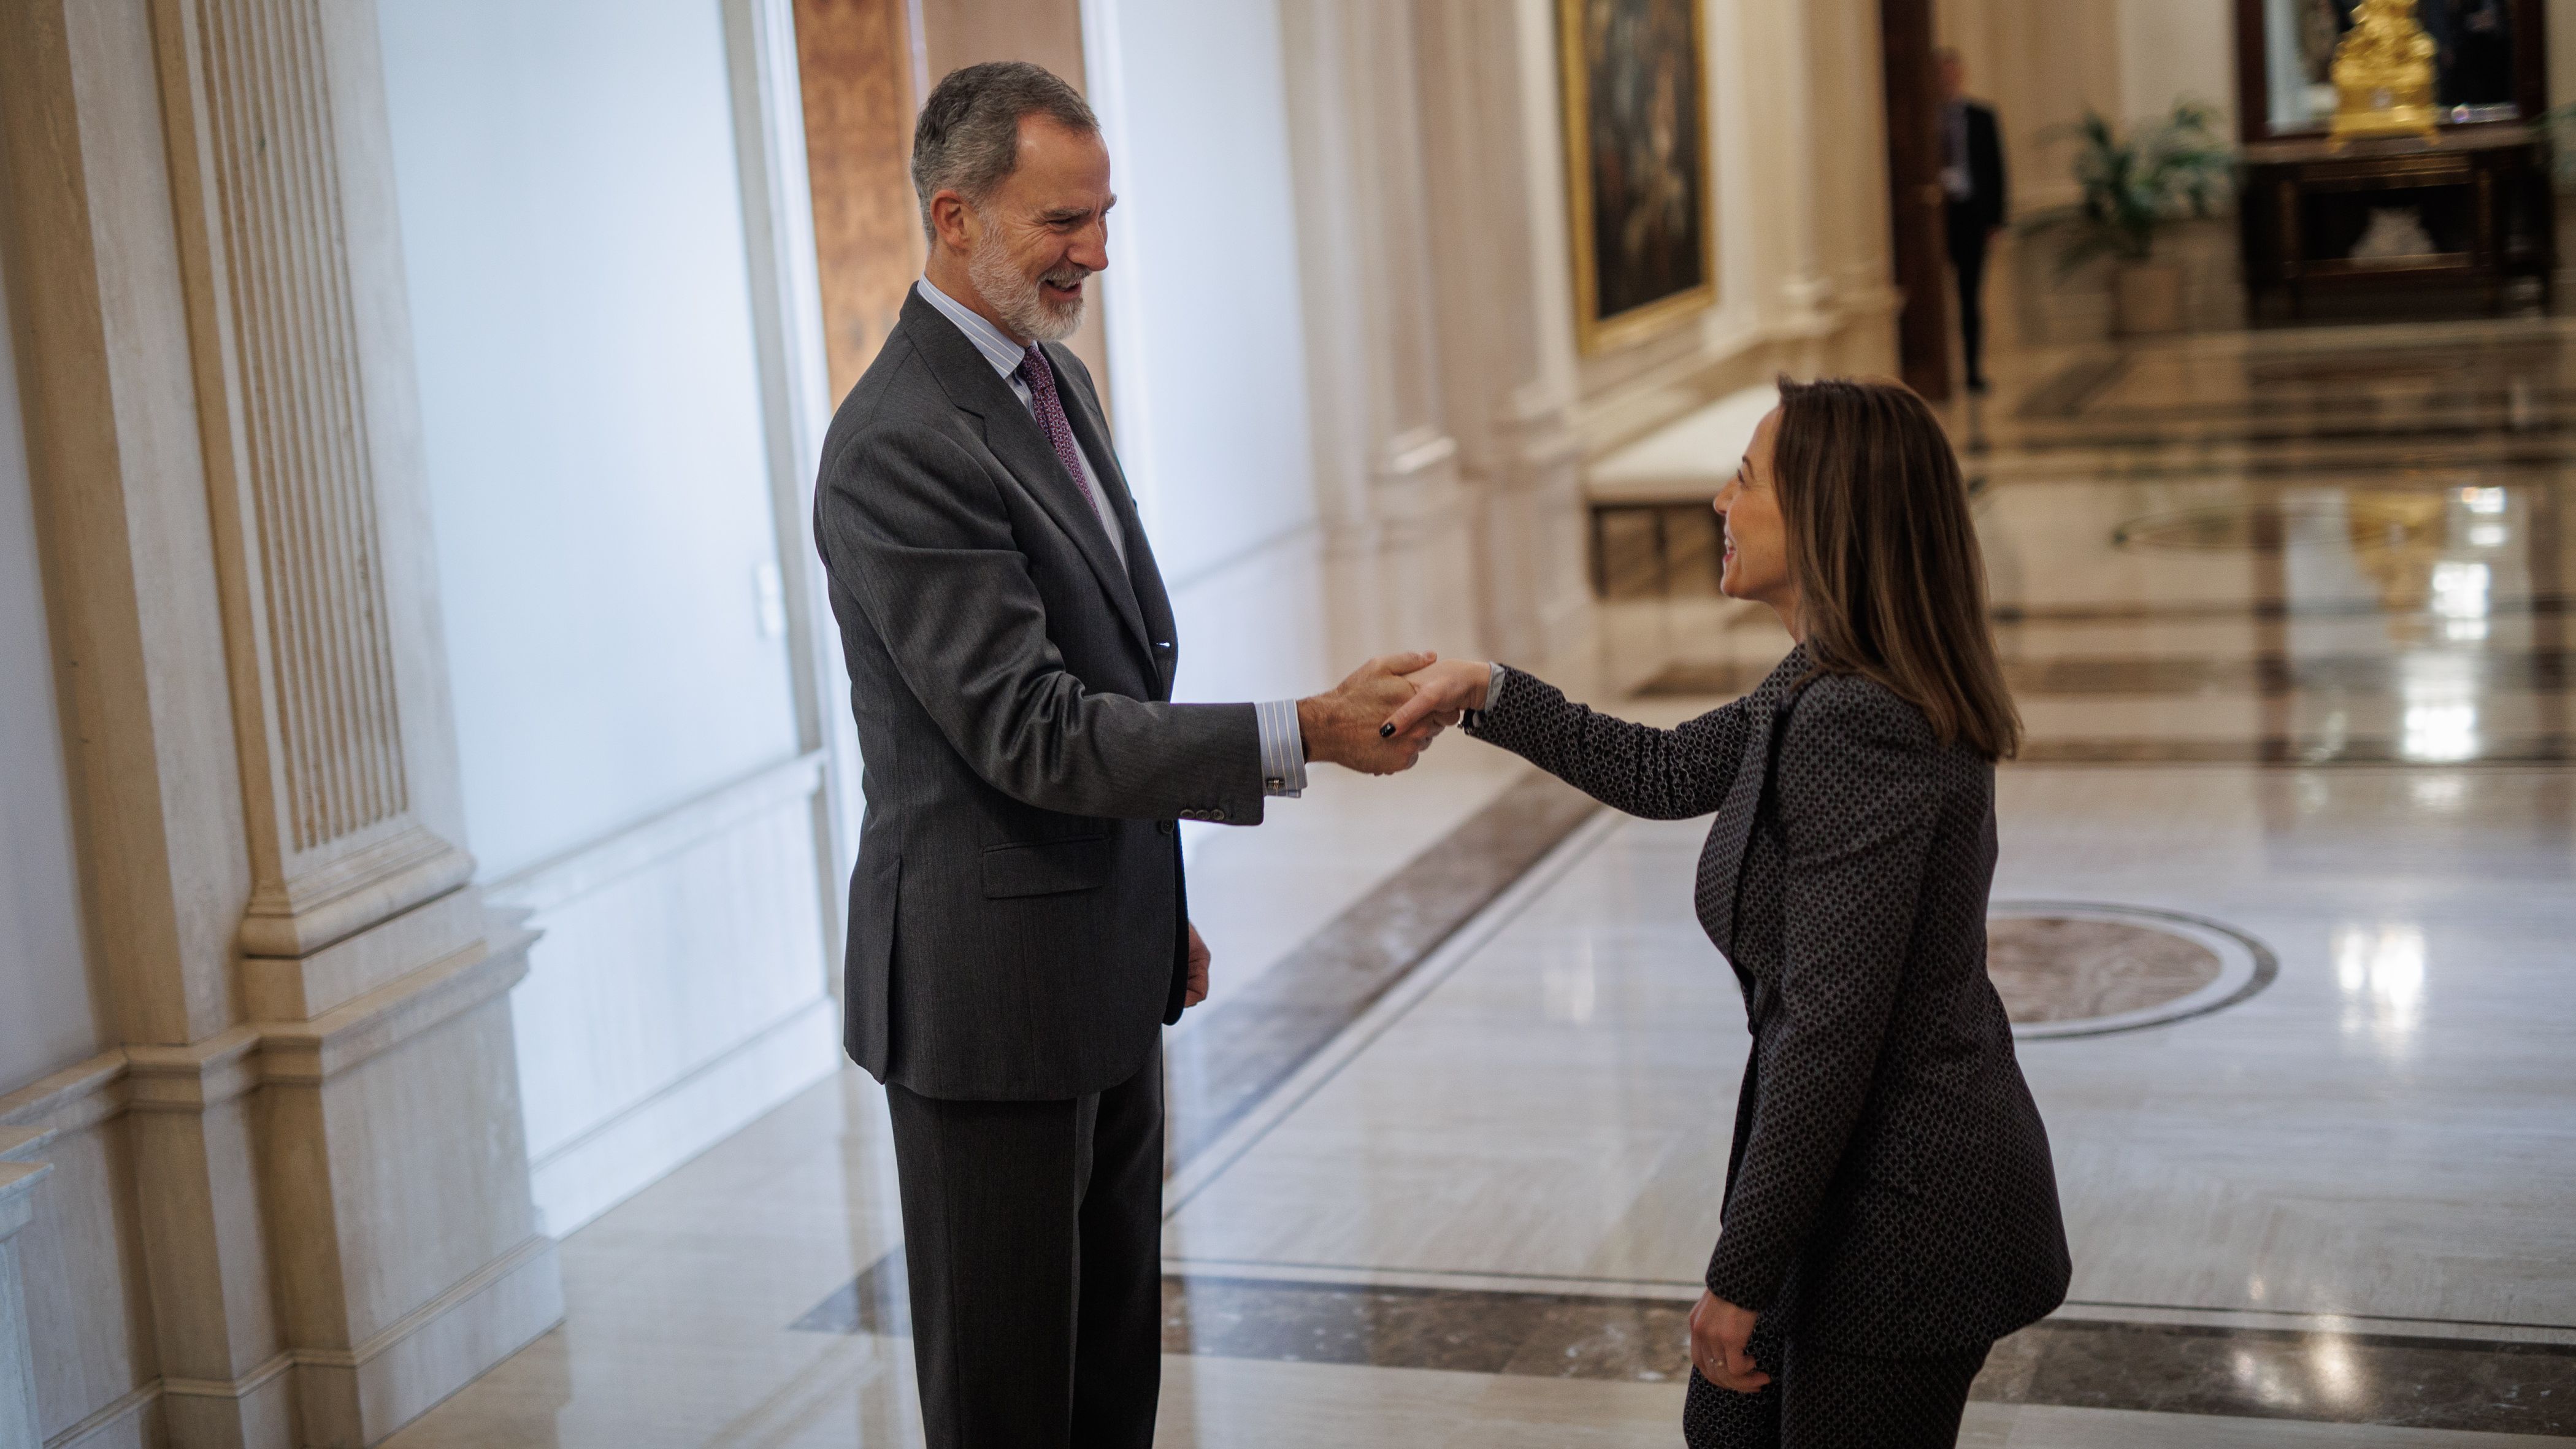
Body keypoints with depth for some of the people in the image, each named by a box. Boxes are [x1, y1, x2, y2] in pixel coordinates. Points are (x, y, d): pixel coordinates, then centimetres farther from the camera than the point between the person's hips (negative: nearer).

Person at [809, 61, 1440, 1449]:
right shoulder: (898, 447, -21)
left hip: (1105, 969, 9)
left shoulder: (1054, 382, 10)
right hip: (990, 985, -9)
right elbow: (1035, 734, -25)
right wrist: (1303, 734, -26)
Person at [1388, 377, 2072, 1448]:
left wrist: (1740, 1278, -21)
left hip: (1899, 1217, -10)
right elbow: (1666, 775, 20)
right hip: (1884, 1174, 10)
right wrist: (1489, 694, 14)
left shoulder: (1854, 730, -27)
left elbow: (1829, 1037, -28)